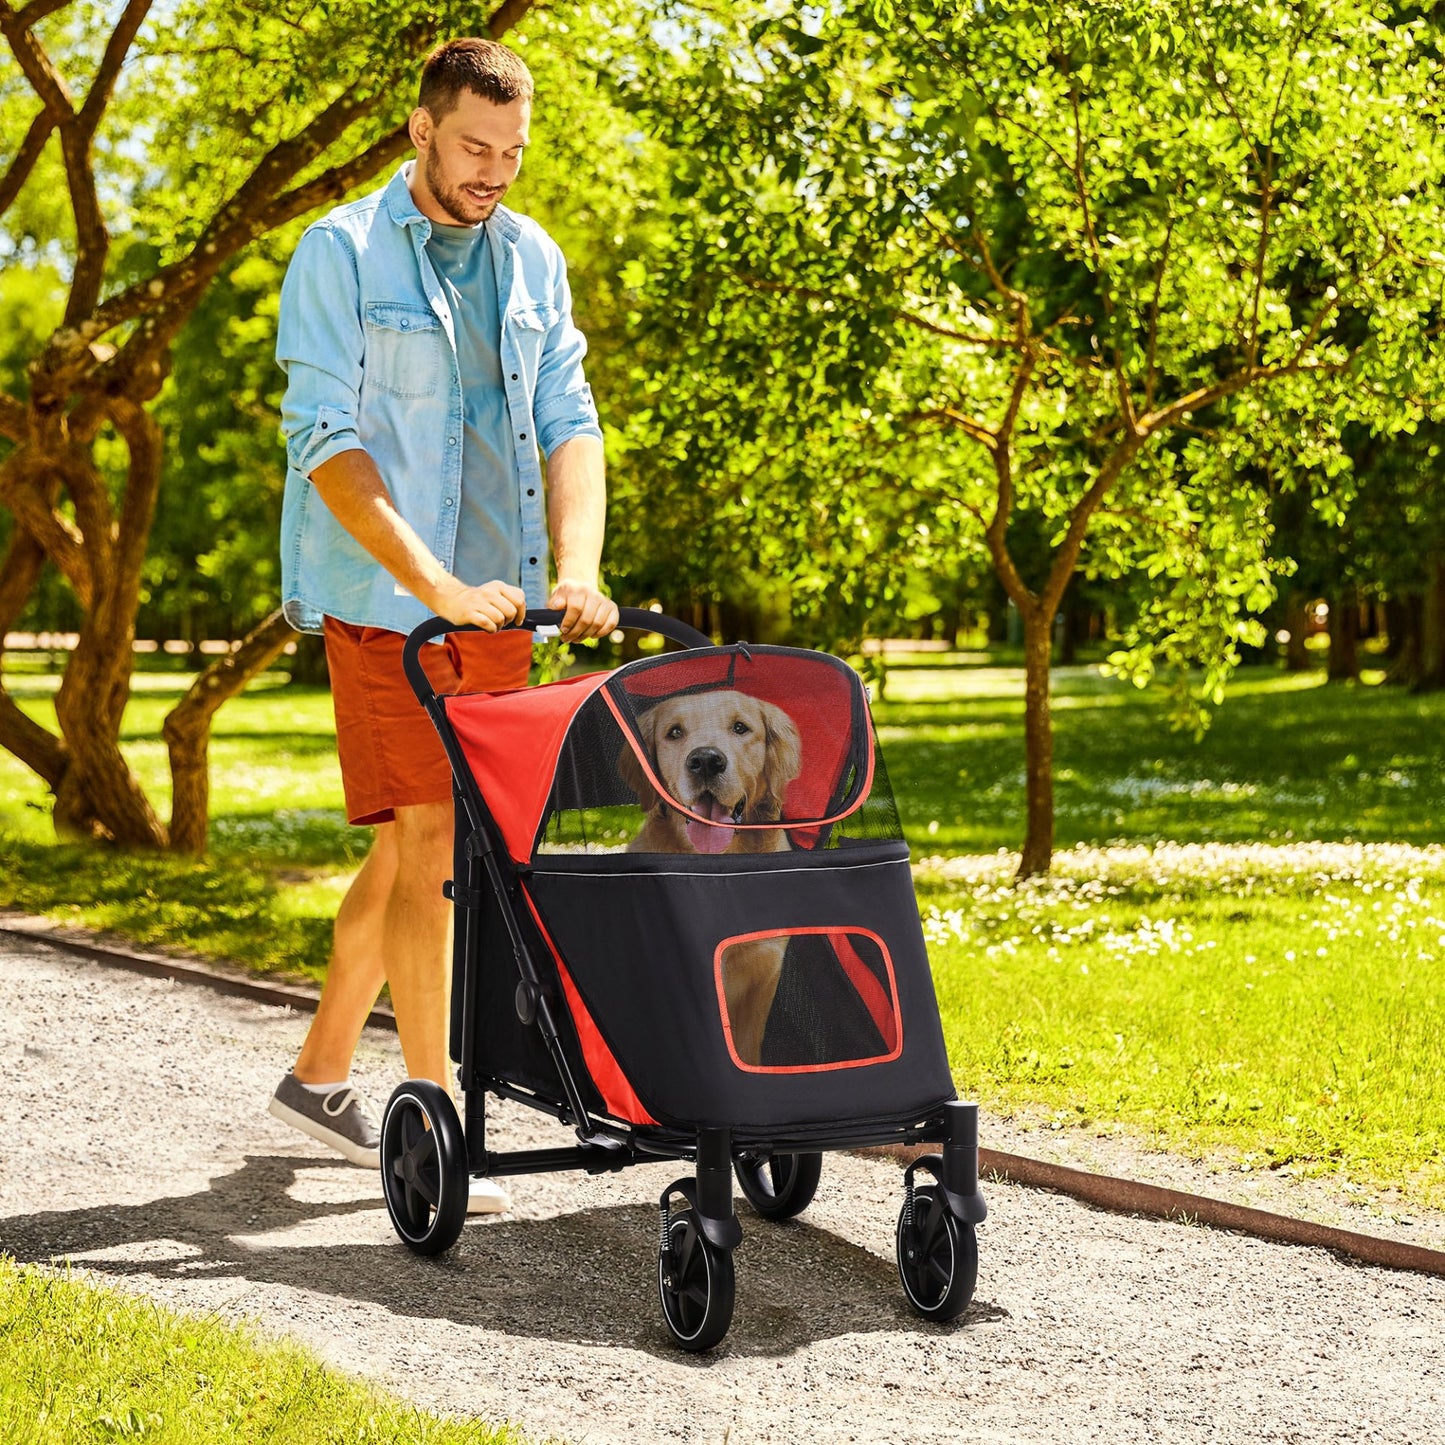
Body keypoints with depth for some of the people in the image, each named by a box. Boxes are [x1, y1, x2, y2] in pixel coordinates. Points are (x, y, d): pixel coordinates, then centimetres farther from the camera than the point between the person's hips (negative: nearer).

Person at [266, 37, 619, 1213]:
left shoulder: (532, 261, 11)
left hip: (497, 604, 6)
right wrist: (437, 586, -23)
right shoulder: (341, 255, -7)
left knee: (417, 848, 12)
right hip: (386, 601, -6)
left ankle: (321, 1073, 28)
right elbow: (326, 442, -14)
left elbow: (568, 421, 7)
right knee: (427, 847, -10)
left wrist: (578, 570, -11)